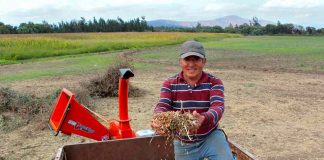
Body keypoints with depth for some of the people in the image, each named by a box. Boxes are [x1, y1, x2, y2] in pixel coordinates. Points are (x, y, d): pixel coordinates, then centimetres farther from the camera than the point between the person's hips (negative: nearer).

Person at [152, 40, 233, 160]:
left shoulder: (214, 83, -10)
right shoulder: (170, 84, -6)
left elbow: (218, 106, -25)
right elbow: (162, 106, -18)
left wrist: (204, 118, -48)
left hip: (210, 137, -1)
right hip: (183, 144, 2)